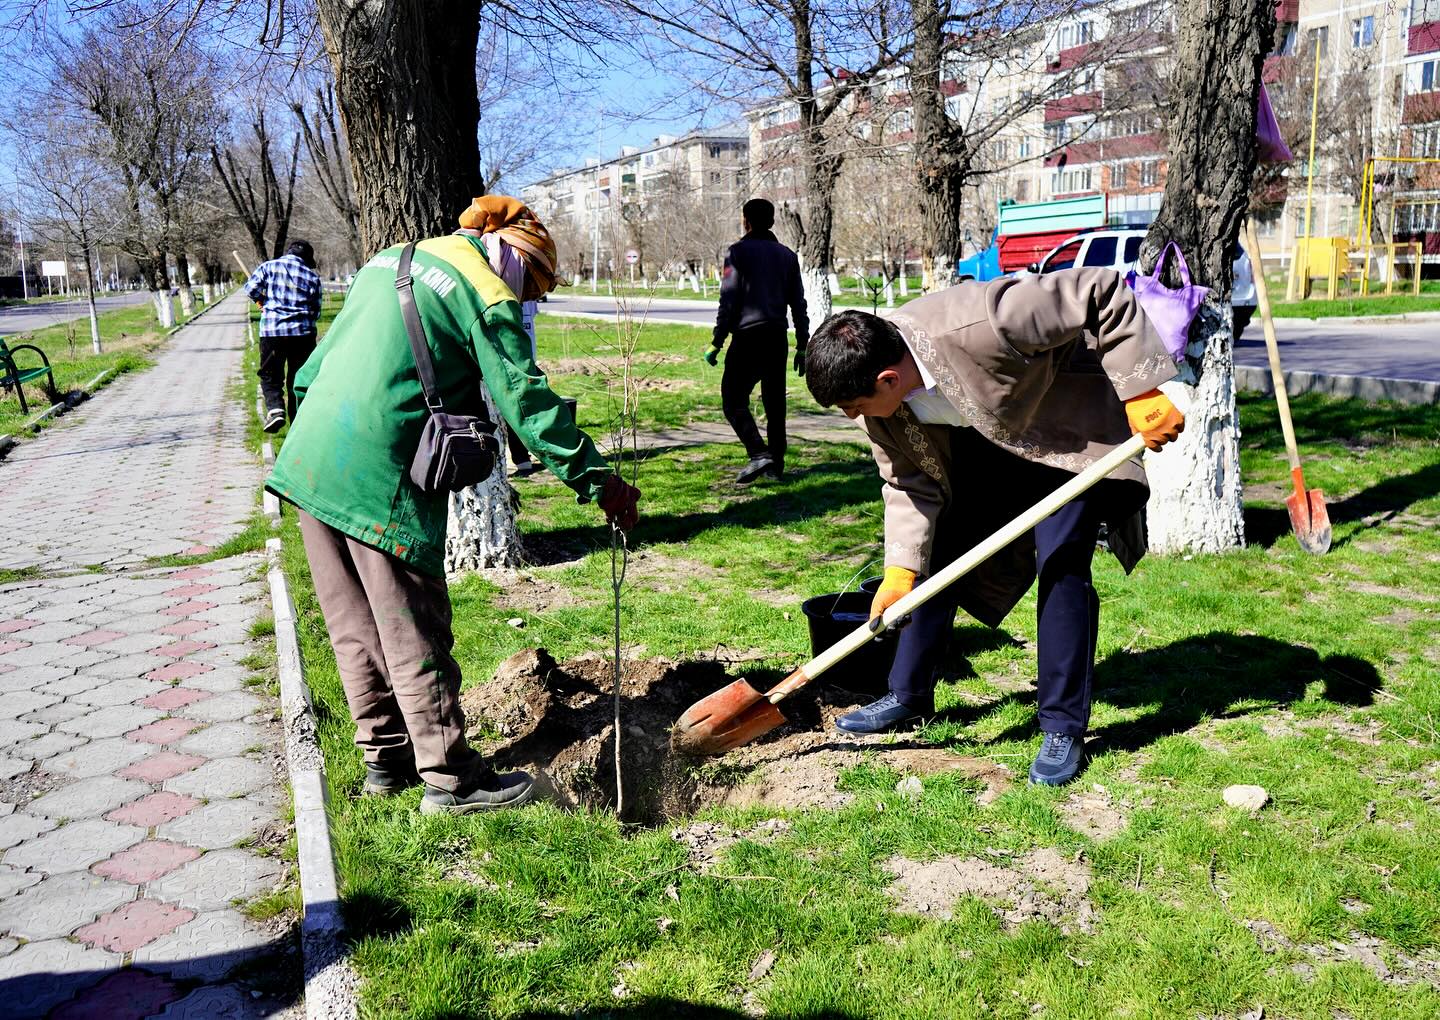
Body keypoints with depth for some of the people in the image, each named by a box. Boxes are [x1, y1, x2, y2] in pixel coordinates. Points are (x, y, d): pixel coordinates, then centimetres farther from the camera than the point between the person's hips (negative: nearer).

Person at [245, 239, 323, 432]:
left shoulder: (269, 266, 5)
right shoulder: (312, 276, 7)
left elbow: (251, 287, -6)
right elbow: (316, 312, 6)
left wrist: (262, 301, 13)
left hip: (272, 330, -1)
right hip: (303, 332, 1)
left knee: (270, 376, 8)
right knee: (298, 379, 11)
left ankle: (275, 408, -16)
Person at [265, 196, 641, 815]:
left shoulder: (390, 260, 20)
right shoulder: (487, 294, -5)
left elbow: (317, 366, 23)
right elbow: (527, 402, -12)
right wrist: (597, 481, -9)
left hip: (309, 462, 8)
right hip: (381, 480, -8)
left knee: (357, 626, 15)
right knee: (414, 634, 1)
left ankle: (385, 757, 28)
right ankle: (450, 778, 11)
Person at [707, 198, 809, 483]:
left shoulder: (739, 252, -3)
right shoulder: (787, 255, 14)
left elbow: (728, 301, -9)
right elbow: (798, 304, 13)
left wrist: (716, 343, -7)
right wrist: (802, 345, 16)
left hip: (747, 335, -6)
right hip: (778, 339, 6)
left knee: (734, 400, -2)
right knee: (775, 403, 11)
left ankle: (759, 454, -17)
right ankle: (776, 462, 13)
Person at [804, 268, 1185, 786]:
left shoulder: (983, 325, -42)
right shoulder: (880, 400, -20)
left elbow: (1105, 292, -33)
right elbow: (910, 483, -10)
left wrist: (1143, 390, -34)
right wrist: (900, 568, -19)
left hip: (1068, 429, -6)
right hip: (983, 438, 6)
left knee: (1060, 562, -16)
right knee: (938, 554, 4)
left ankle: (1064, 728, -1)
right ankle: (909, 695, 21)